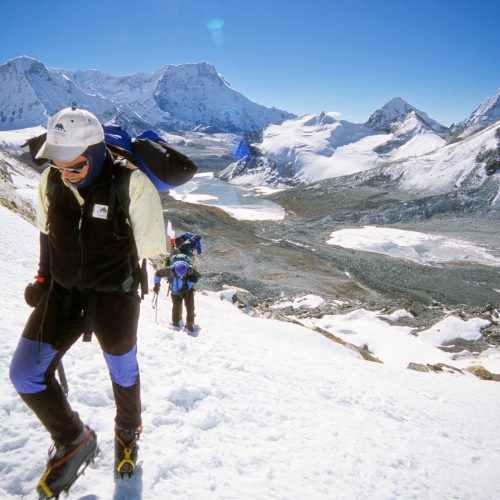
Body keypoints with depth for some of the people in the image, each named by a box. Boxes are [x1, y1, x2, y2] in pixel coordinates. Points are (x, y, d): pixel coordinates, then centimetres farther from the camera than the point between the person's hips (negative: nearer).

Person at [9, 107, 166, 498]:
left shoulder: (131, 184, -21)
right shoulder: (51, 181, -4)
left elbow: (148, 247, -11)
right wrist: (45, 276, 12)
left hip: (114, 298, -4)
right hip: (62, 292, 5)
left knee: (123, 373, 16)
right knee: (26, 373, -1)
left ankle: (128, 433, 48)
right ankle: (74, 442, 24)